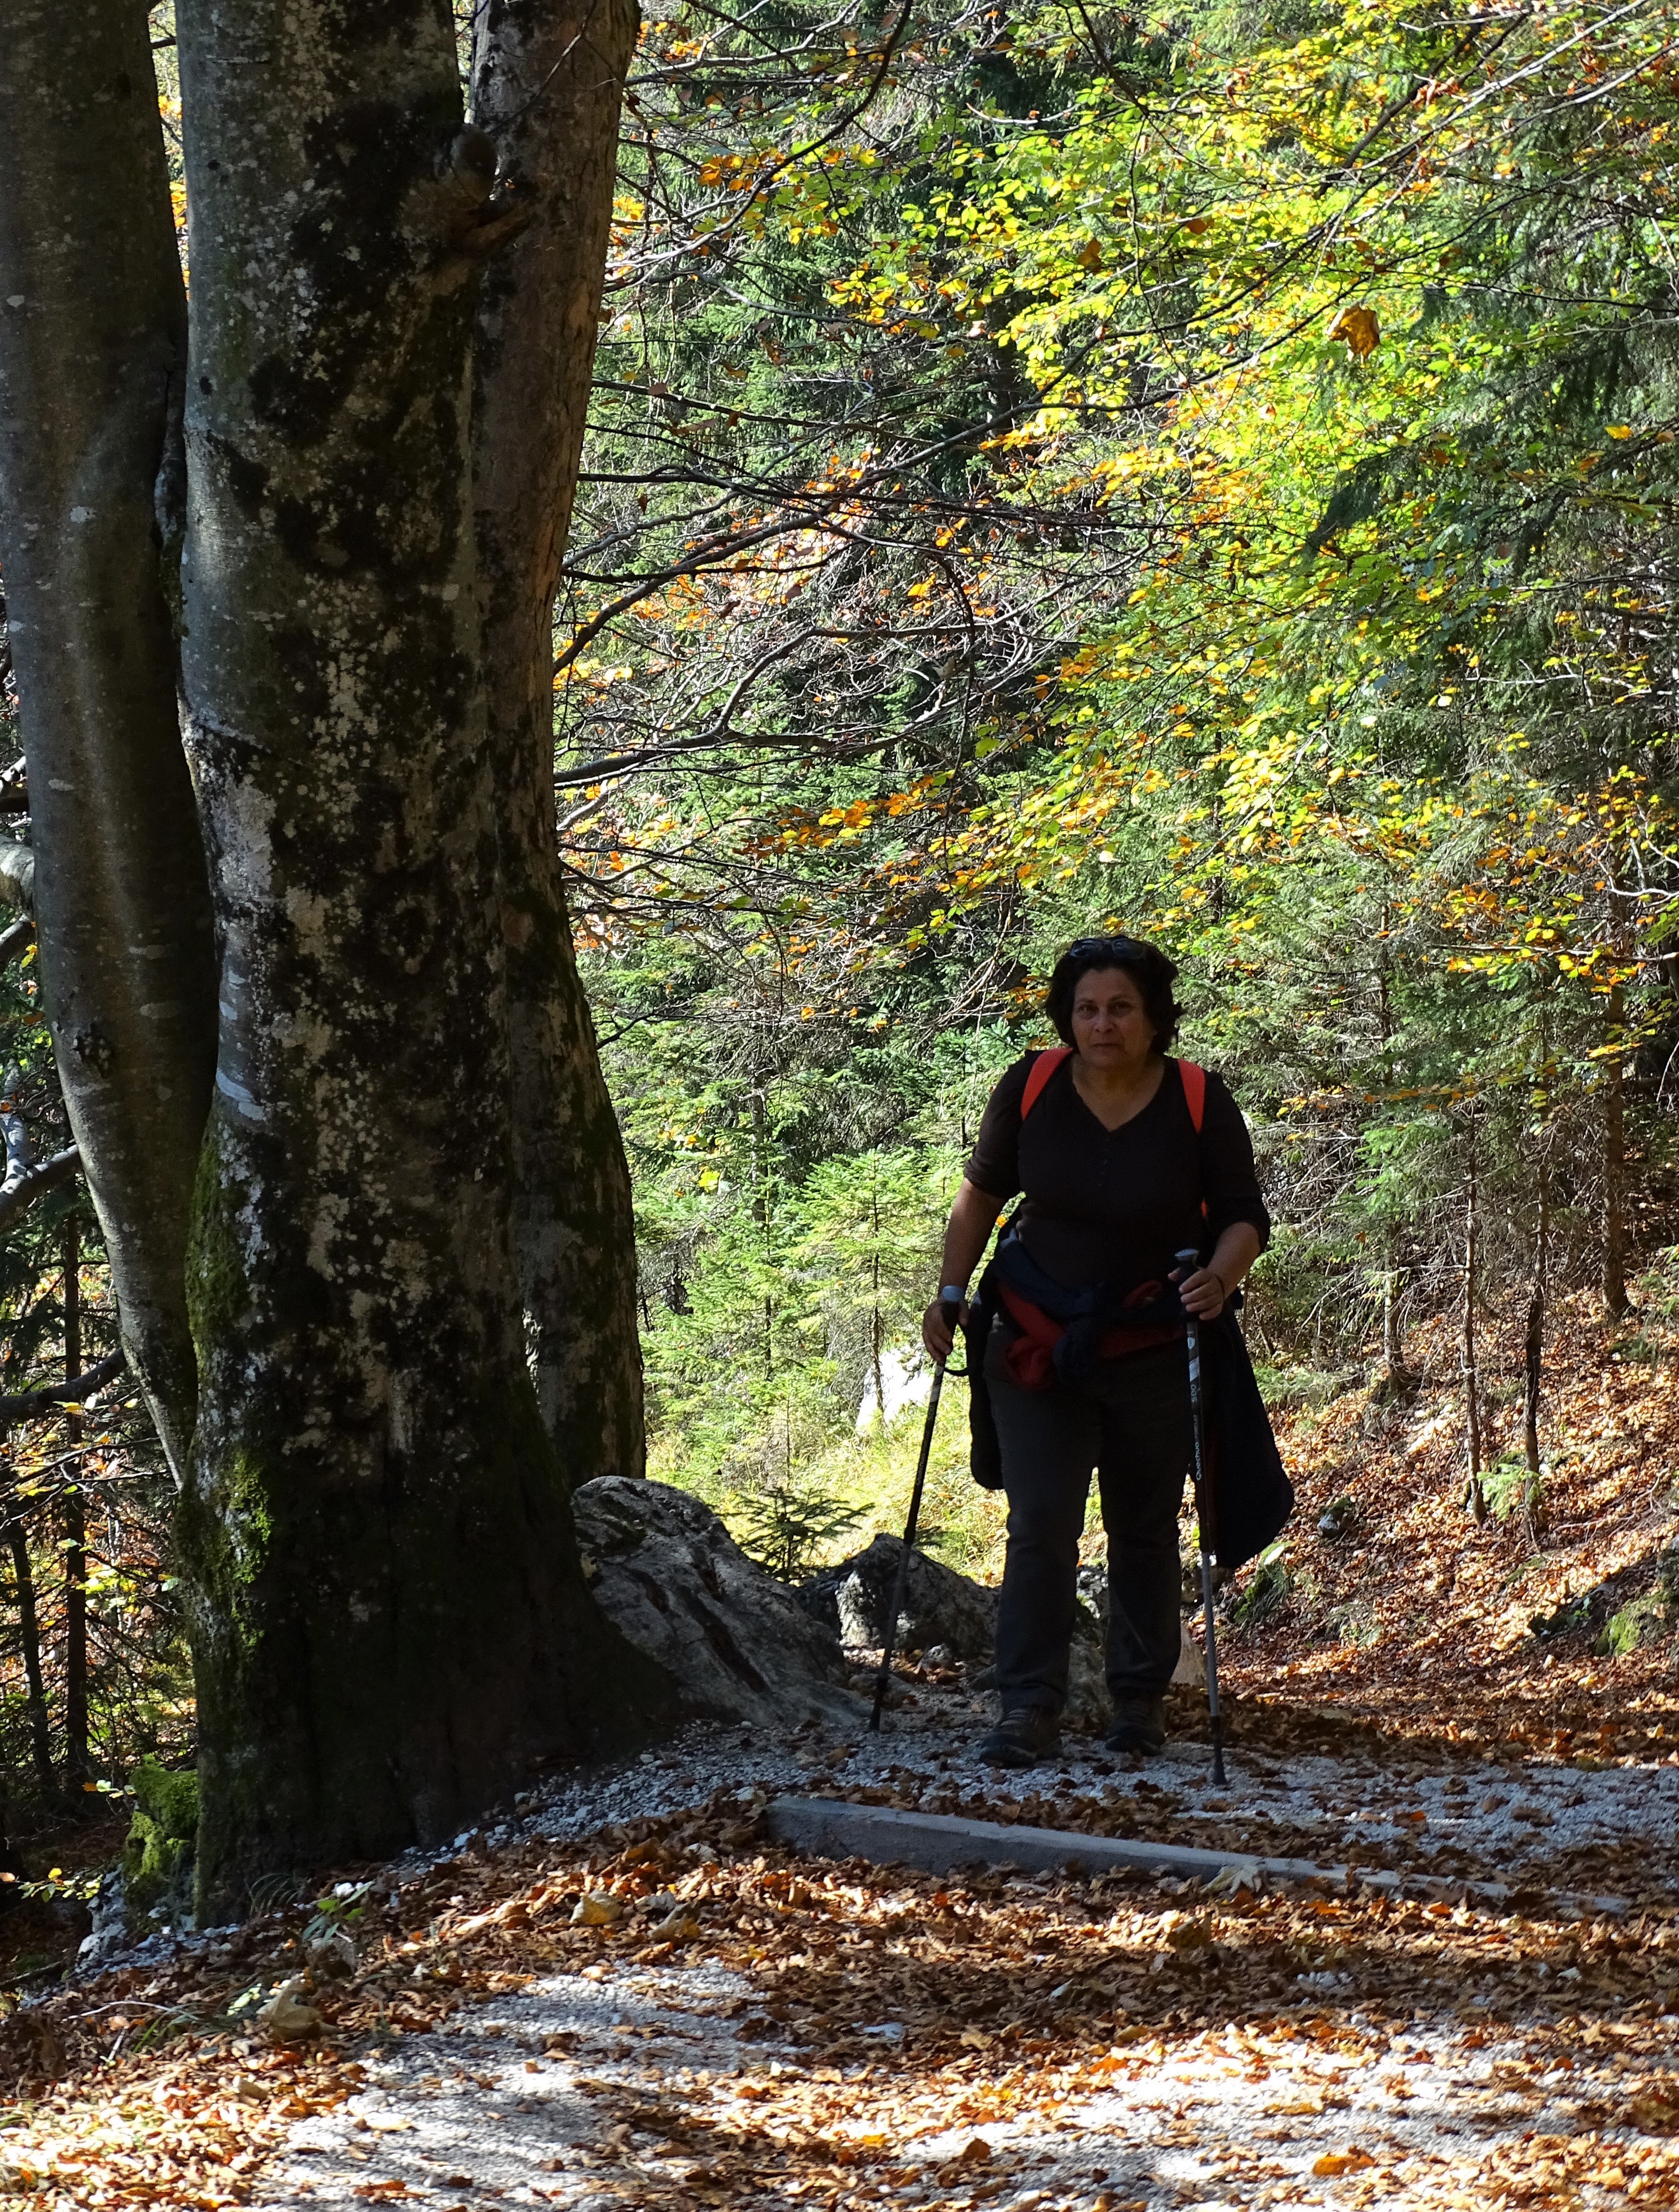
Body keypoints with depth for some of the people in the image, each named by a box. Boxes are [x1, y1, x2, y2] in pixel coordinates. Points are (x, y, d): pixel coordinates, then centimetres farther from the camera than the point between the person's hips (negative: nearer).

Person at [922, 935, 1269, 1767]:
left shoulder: (1200, 1103, -12)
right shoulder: (1029, 1089, -8)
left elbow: (1245, 1217, -4)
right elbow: (982, 1193, 8)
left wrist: (1221, 1277, -24)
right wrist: (950, 1293, 4)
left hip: (1153, 1350, 0)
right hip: (1037, 1345, 0)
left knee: (1145, 1531, 9)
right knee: (1039, 1525, -9)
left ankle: (1140, 1700, 25)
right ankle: (1028, 1711, -8)